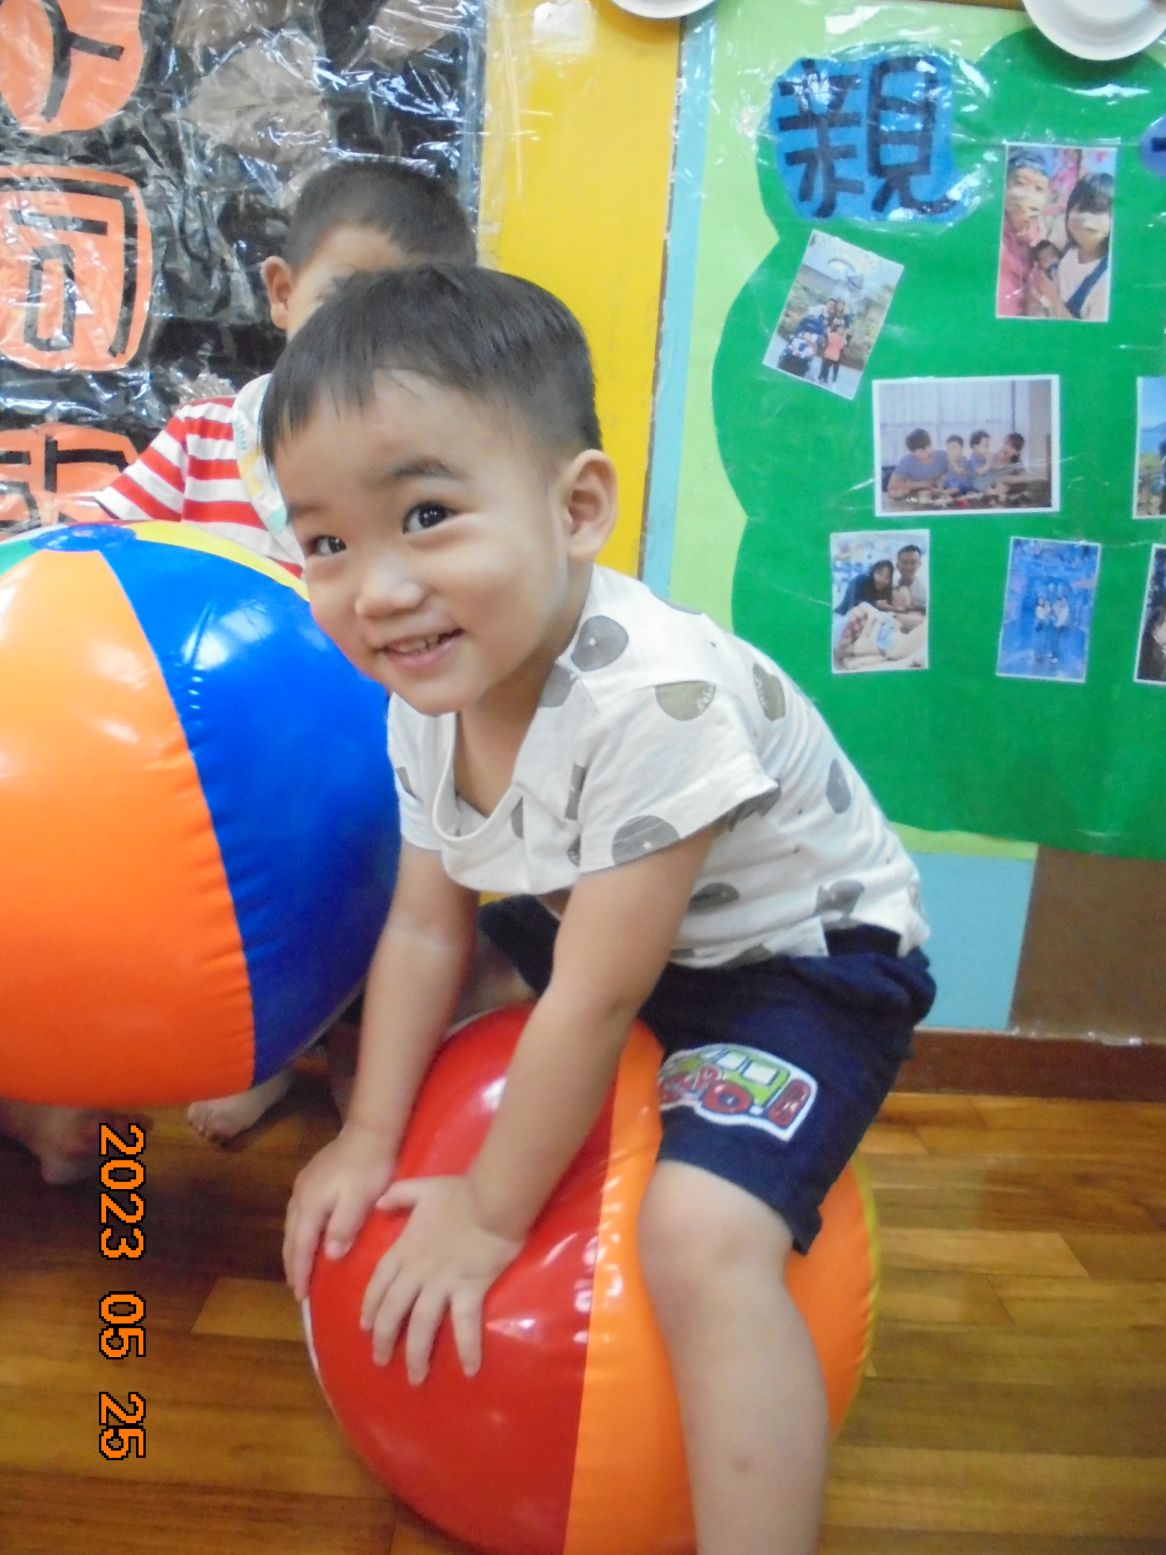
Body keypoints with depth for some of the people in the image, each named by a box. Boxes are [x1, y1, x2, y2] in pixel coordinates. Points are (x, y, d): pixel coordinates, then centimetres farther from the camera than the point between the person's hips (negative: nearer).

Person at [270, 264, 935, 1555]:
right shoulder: (428, 695, -12)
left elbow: (597, 1001, -28)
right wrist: (371, 1137, -1)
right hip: (613, 928, 8)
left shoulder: (649, 698, -36)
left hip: (802, 961, -7)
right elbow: (427, 930, -1)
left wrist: (490, 1213, -16)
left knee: (701, 1235, -27)